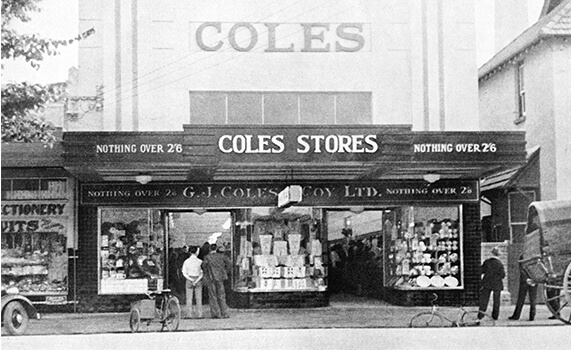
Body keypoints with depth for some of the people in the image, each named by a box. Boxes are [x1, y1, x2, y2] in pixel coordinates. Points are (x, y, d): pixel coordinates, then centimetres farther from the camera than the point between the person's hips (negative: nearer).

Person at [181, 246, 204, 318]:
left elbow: (184, 273, -4)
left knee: (189, 298, 3)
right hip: (198, 279, 0)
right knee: (198, 298, 4)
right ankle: (199, 314, 0)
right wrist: (196, 281, -9)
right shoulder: (200, 261, -4)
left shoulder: (186, 261, -1)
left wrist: (191, 280, -8)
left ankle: (189, 315, -1)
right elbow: (202, 273, -7)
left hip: (189, 279, 0)